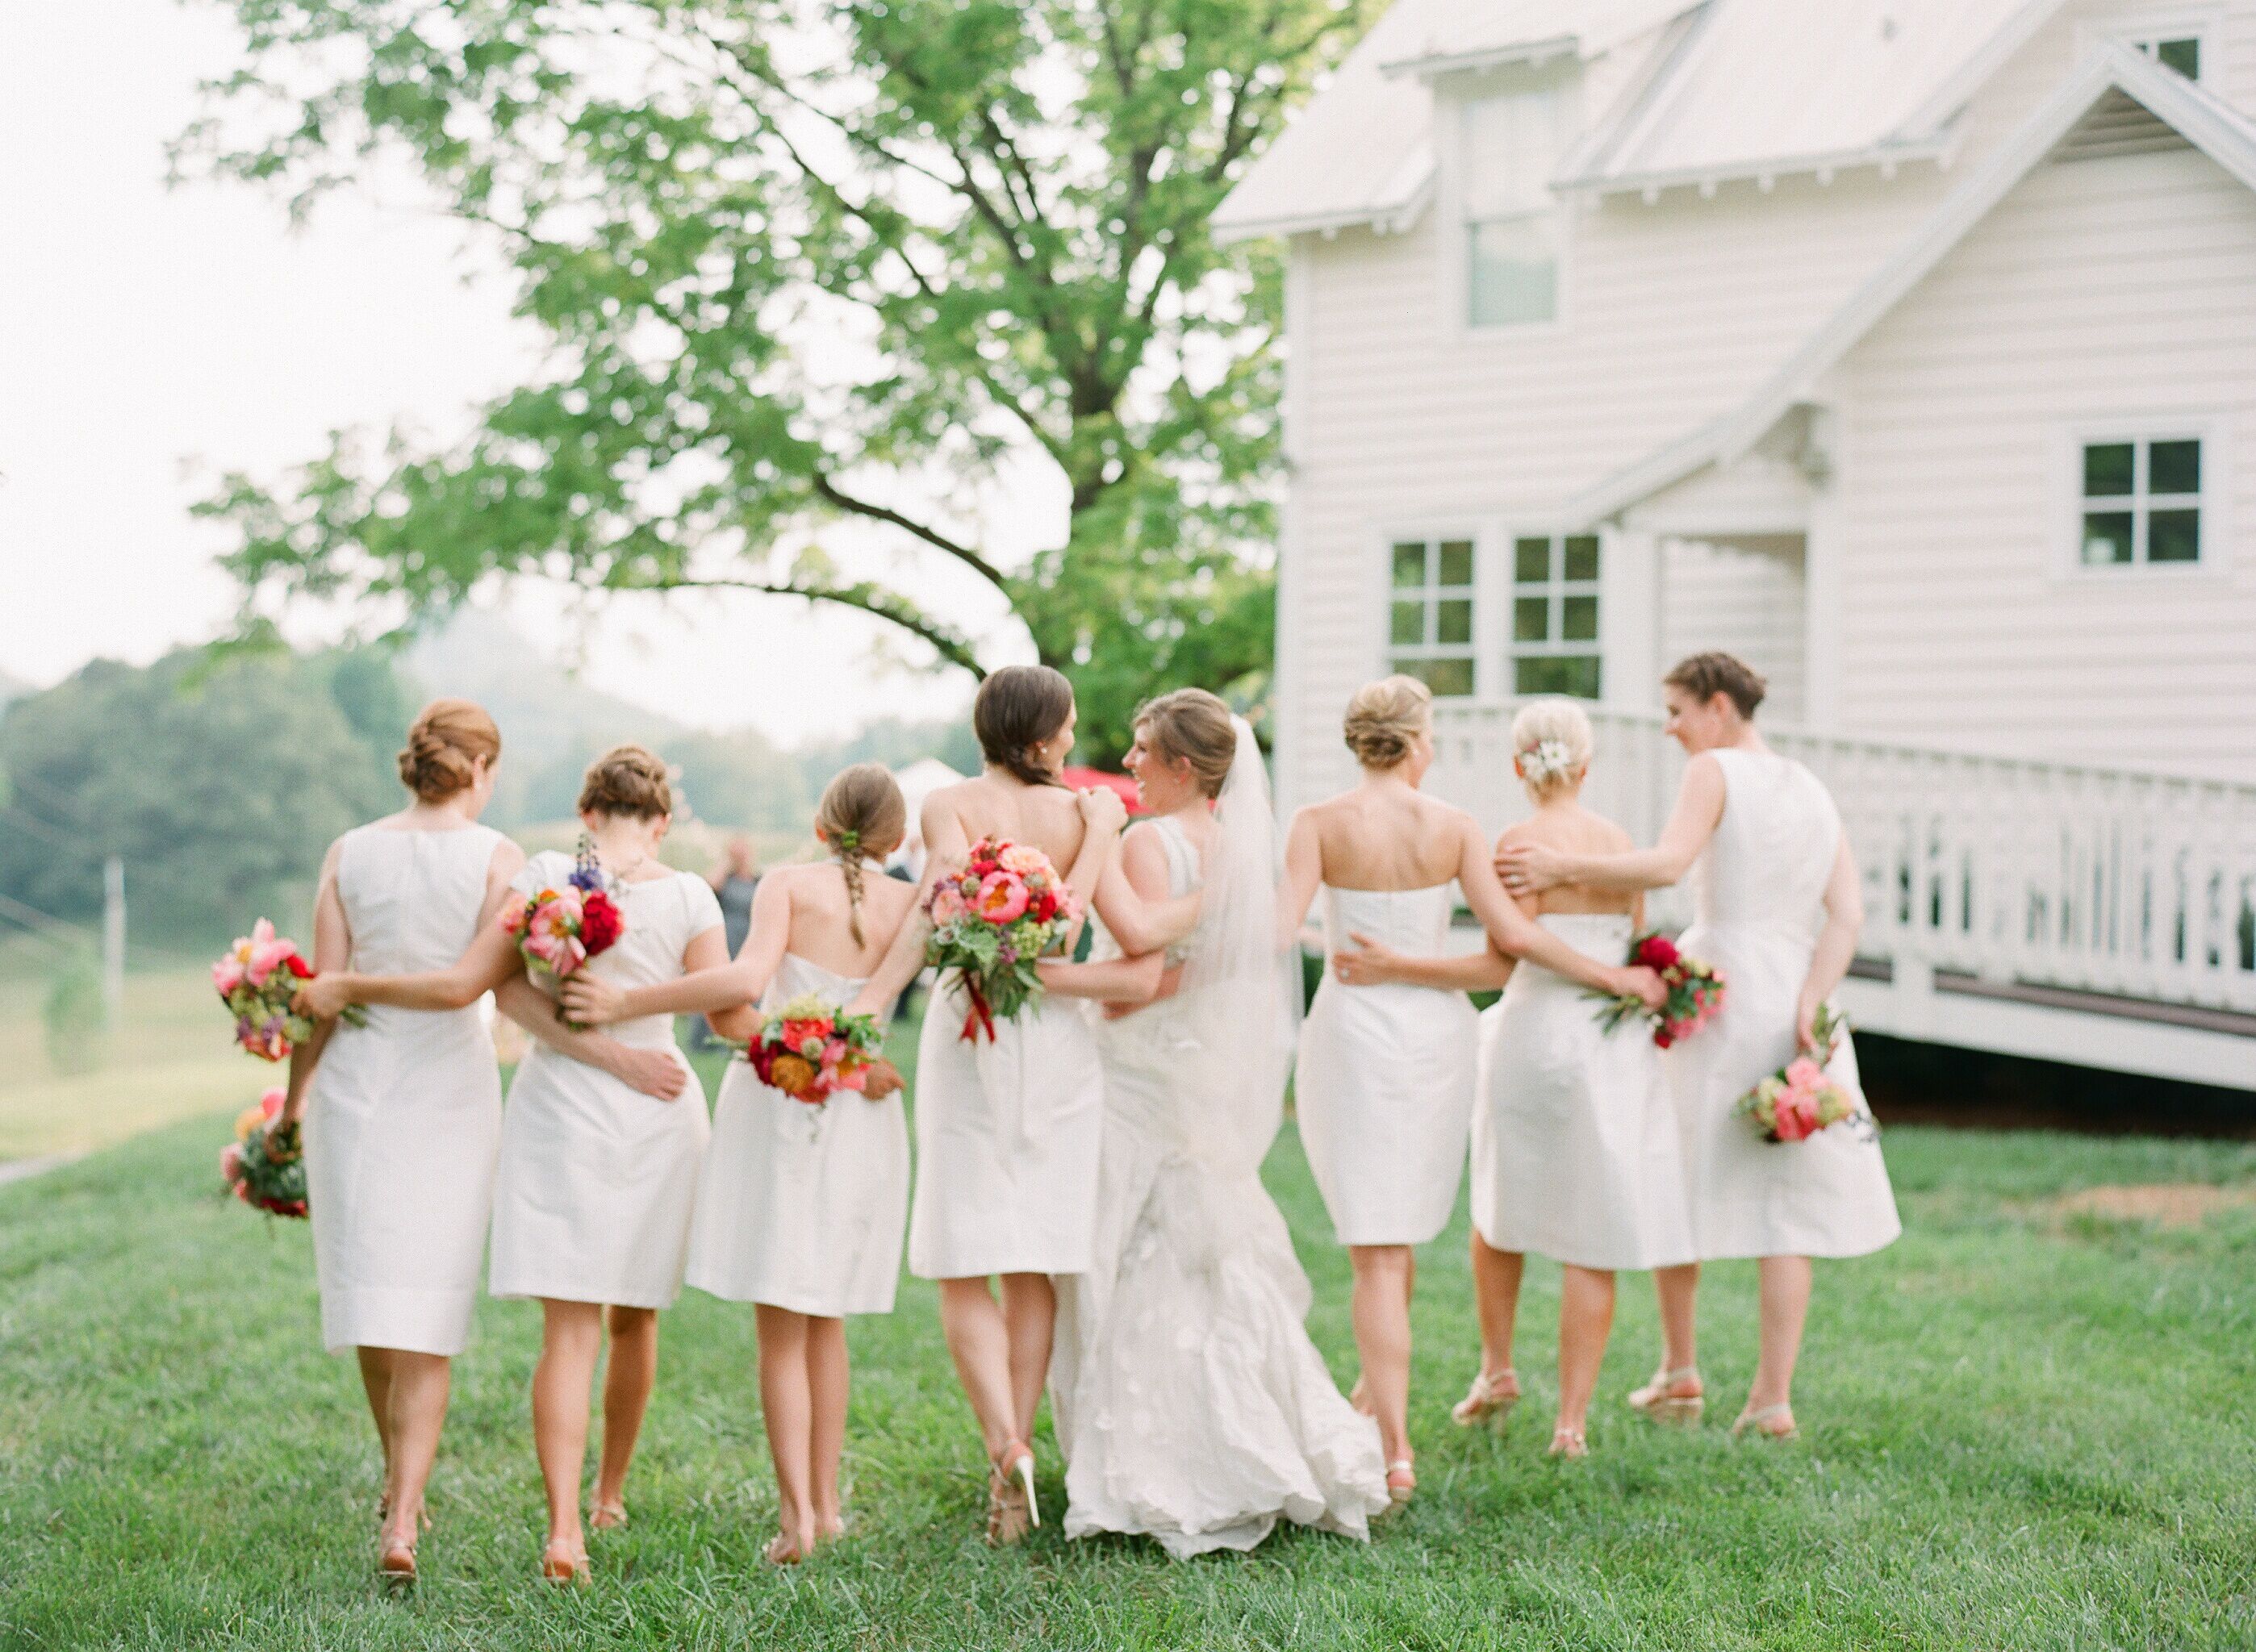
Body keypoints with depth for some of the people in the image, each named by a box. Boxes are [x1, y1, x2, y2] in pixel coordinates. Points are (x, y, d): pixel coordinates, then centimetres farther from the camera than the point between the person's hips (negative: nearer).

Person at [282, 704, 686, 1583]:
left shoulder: (350, 852, 1)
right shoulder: (495, 855, -6)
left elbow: (324, 993, 1)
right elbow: (509, 989, -16)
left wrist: (292, 1101, 8)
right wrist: (608, 1054, -15)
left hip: (355, 1080, 2)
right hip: (449, 1083, -2)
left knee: (369, 1288, 17)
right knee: (427, 1312, 1)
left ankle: (399, 1483, 34)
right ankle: (401, 1523, -11)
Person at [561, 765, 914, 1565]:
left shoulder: (789, 884, -6)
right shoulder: (913, 906, 2)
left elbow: (745, 981, -21)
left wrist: (626, 1001, -20)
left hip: (777, 1102, -2)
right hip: (862, 1118, 3)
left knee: (781, 1326, 2)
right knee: (825, 1322, 18)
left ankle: (797, 1512, -7)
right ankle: (826, 1502, 20)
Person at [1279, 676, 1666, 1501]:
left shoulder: (1320, 823, -7)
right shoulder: (1453, 827, -3)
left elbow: (1279, 929, -17)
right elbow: (1511, 933, -7)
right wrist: (1612, 976, 2)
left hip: (1353, 1027, -2)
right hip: (1436, 1025, 2)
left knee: (1376, 1246, -1)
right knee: (1400, 1225, 21)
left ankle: (1395, 1448, -10)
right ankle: (1380, 1384, 38)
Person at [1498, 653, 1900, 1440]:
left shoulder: (1716, 771, -6)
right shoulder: (1813, 791, 13)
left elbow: (1665, 864, -24)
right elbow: (1847, 913, 2)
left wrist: (1564, 866, -21)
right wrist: (1808, 1007, -6)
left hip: (1716, 991, -5)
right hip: (1794, 996, 5)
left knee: (1680, 1183, 13)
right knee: (1785, 1199, 5)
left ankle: (1679, 1370, 21)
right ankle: (1773, 1397, 4)